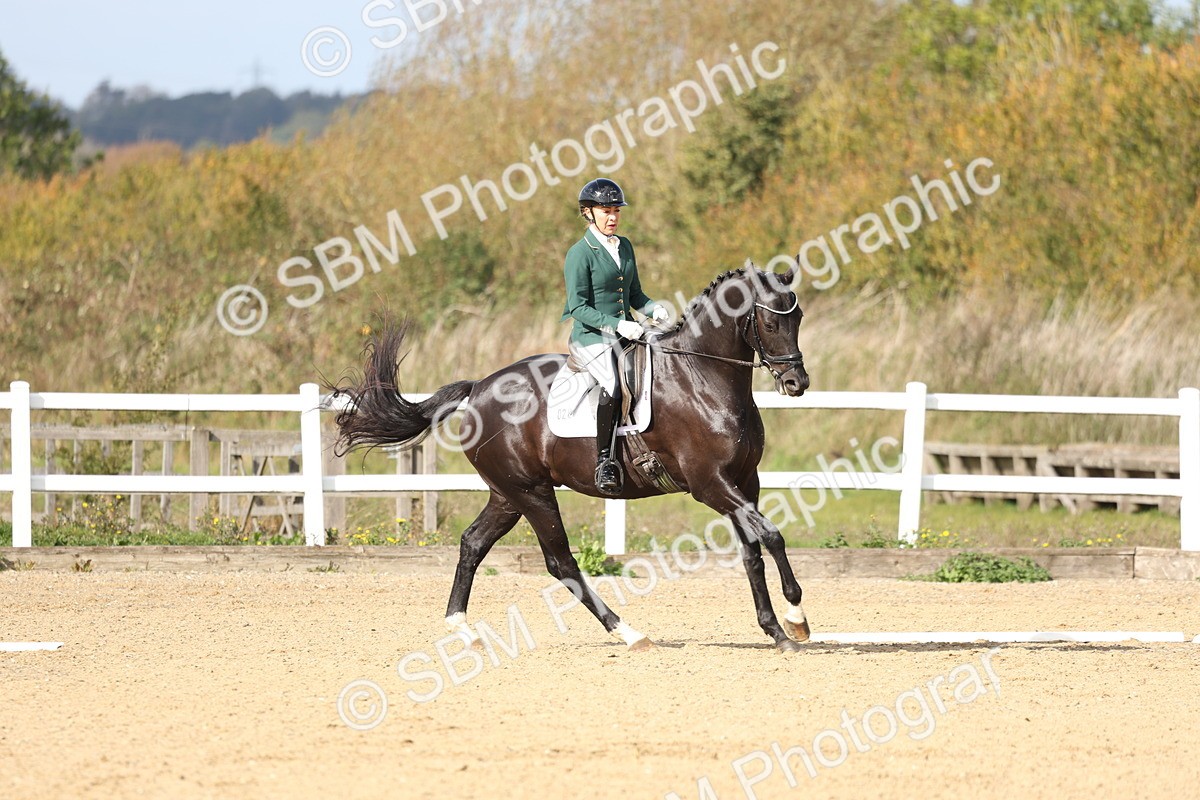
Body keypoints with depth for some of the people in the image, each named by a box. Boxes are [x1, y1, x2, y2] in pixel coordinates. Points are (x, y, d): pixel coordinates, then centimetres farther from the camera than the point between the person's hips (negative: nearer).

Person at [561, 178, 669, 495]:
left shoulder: (624, 246, 14)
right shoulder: (580, 253, -7)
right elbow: (579, 307, -13)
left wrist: (653, 309, -1)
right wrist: (617, 325, -23)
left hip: (625, 332, 7)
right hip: (590, 337, -7)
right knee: (613, 384, -32)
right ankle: (605, 463, -28)